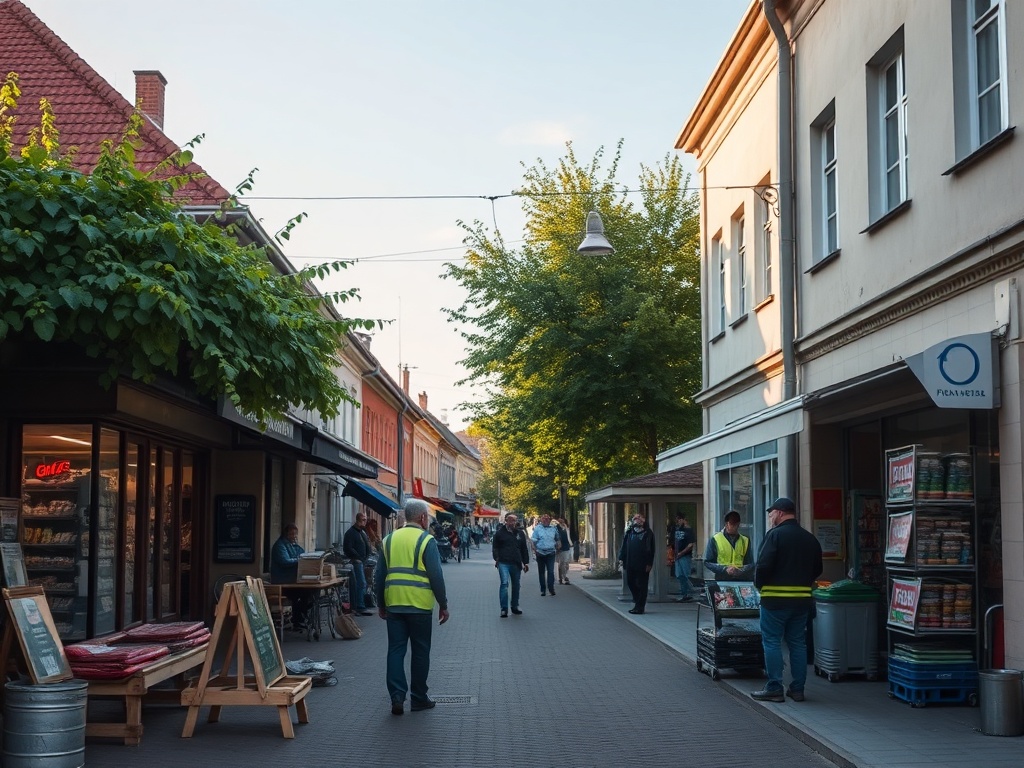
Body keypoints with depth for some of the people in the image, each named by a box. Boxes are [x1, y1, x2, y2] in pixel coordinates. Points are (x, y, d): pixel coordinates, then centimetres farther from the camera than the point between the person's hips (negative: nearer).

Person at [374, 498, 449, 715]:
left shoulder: (389, 540, 7)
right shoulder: (427, 541, -7)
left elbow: (379, 576, 10)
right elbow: (436, 577, -9)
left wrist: (381, 604, 19)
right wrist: (443, 605, 0)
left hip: (394, 605, 4)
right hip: (420, 606, -4)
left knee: (396, 650, 7)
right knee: (420, 652, 7)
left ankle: (397, 696, 0)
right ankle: (418, 698, 13)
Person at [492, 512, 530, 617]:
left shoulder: (520, 533, 12)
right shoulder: (500, 533, 2)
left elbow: (524, 549, 16)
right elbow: (495, 547, 2)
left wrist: (526, 562, 13)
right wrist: (496, 558, -11)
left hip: (516, 564, 4)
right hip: (503, 563, -4)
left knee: (516, 585, 12)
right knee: (504, 583, -15)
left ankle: (515, 606, 26)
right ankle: (504, 609, -14)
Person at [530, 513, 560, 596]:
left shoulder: (553, 528, 7)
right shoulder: (537, 528, -2)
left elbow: (556, 540, 20)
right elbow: (534, 541, -2)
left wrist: (557, 549, 15)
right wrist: (535, 552, -8)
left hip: (551, 553, 1)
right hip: (541, 553, -1)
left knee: (551, 571, -10)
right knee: (541, 572, 7)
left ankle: (551, 588, -8)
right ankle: (543, 589, 14)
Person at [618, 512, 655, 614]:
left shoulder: (648, 533, -2)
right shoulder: (629, 532, 11)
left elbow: (651, 549, -4)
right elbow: (624, 546, 12)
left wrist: (649, 563, -10)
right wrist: (621, 558, 3)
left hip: (642, 564, -5)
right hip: (630, 563, 5)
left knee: (641, 585, -1)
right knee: (630, 583, 10)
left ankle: (639, 607, 5)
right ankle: (640, 603, 26)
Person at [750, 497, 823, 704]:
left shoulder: (775, 534, -11)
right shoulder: (810, 538, 10)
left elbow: (763, 565, -17)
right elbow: (817, 570, 15)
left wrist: (759, 585, -1)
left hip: (775, 599, -6)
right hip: (802, 599, 6)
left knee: (772, 642, 0)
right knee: (798, 643, 11)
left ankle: (774, 689, -2)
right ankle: (797, 689, 13)